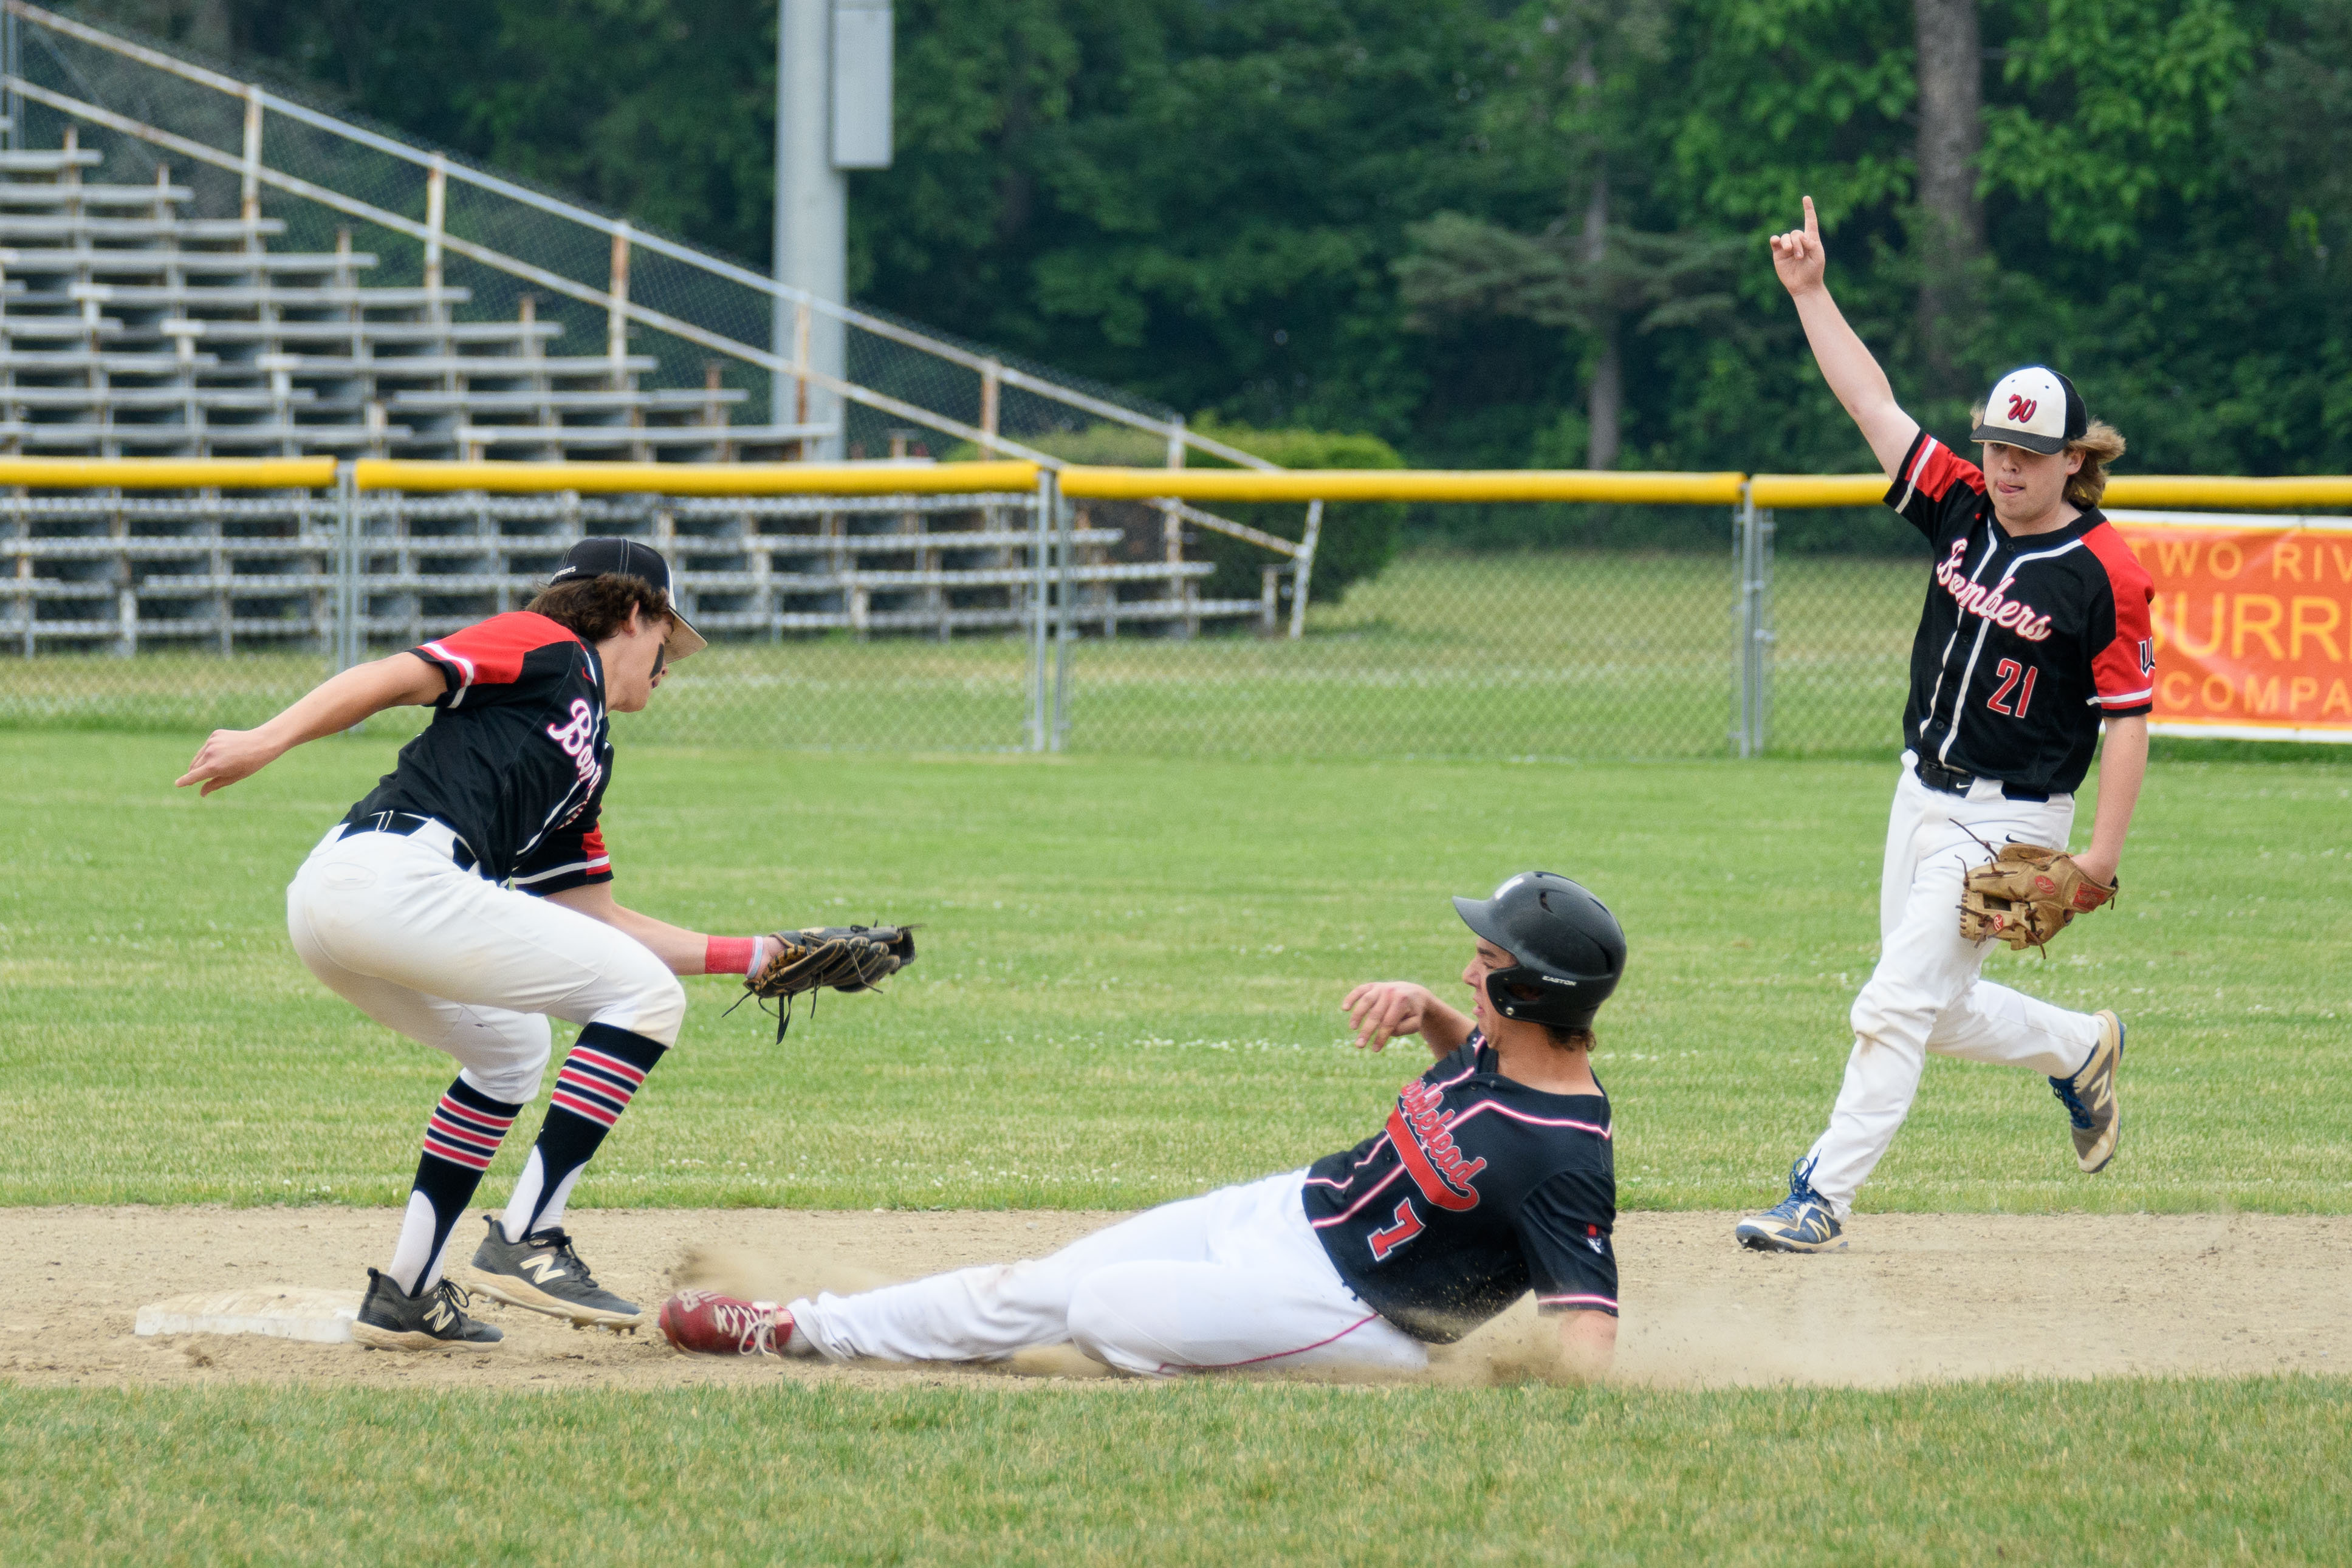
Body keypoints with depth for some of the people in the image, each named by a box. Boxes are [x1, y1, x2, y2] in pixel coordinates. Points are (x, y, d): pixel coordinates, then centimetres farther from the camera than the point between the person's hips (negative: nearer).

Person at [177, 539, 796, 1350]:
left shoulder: (586, 764, 32)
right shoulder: (545, 648, 8)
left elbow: (601, 926, 34)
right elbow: (395, 675, -3)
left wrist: (755, 956, 35)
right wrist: (269, 740, -15)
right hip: (392, 875, -10)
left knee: (511, 1049, 31)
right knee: (646, 998, -3)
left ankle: (404, 1292, 27)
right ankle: (526, 1243, -7)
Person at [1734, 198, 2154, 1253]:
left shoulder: (2104, 572, -15)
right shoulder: (1962, 510, 2)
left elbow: (2128, 718, -14)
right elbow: (1871, 403, 4)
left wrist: (2104, 855, -18)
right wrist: (1810, 294, -2)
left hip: (2010, 820, -7)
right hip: (1925, 797, 7)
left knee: (1896, 1006, -11)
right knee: (1938, 1014, 17)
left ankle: (1823, 1197, -7)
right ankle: (2079, 1048, 42)